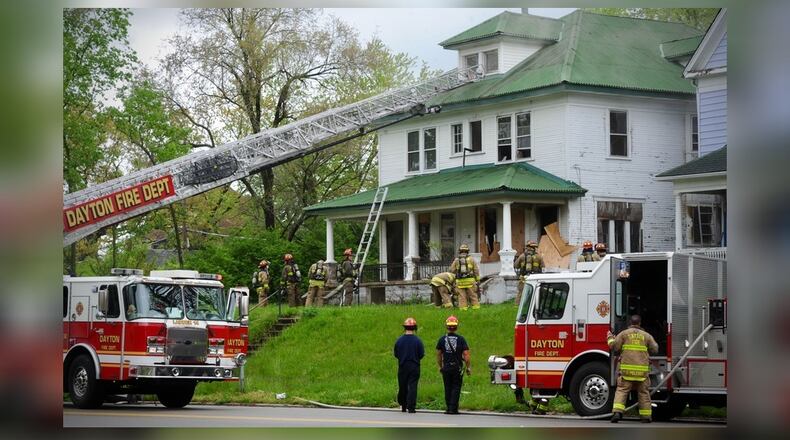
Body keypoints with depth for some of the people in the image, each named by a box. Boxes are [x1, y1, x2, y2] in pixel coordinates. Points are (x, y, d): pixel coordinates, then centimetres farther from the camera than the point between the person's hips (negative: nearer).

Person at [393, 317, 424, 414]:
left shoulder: (399, 340, -3)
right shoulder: (417, 340, -9)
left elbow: (396, 354, 3)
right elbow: (422, 354, -5)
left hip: (402, 366, 2)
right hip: (414, 367, -2)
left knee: (402, 387, 12)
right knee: (412, 387, -1)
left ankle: (403, 406, 23)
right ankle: (411, 407, -8)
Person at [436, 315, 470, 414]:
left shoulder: (442, 339, 2)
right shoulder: (461, 339, -4)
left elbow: (438, 354, 7)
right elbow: (466, 354, -7)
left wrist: (440, 366, 18)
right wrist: (468, 367, 1)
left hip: (446, 368, 2)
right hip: (458, 367, -2)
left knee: (448, 388, 10)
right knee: (456, 388, 2)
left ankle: (449, 408, 10)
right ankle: (453, 408, -5)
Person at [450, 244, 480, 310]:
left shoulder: (456, 260, 3)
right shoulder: (471, 259, 2)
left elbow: (452, 270, 8)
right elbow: (476, 270, 3)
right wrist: (477, 280, 9)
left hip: (460, 282, 0)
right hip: (470, 281, 0)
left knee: (462, 297, 2)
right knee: (473, 295, 5)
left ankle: (463, 308, -2)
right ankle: (476, 307, 5)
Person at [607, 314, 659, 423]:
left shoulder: (624, 334, 2)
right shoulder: (646, 335, 7)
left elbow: (614, 347, -1)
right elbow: (654, 350, 12)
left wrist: (610, 338, 18)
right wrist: (654, 343, 34)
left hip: (626, 369, -1)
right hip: (642, 370, 1)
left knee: (621, 390, -1)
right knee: (643, 393, 11)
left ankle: (617, 412, -18)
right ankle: (646, 416, 16)